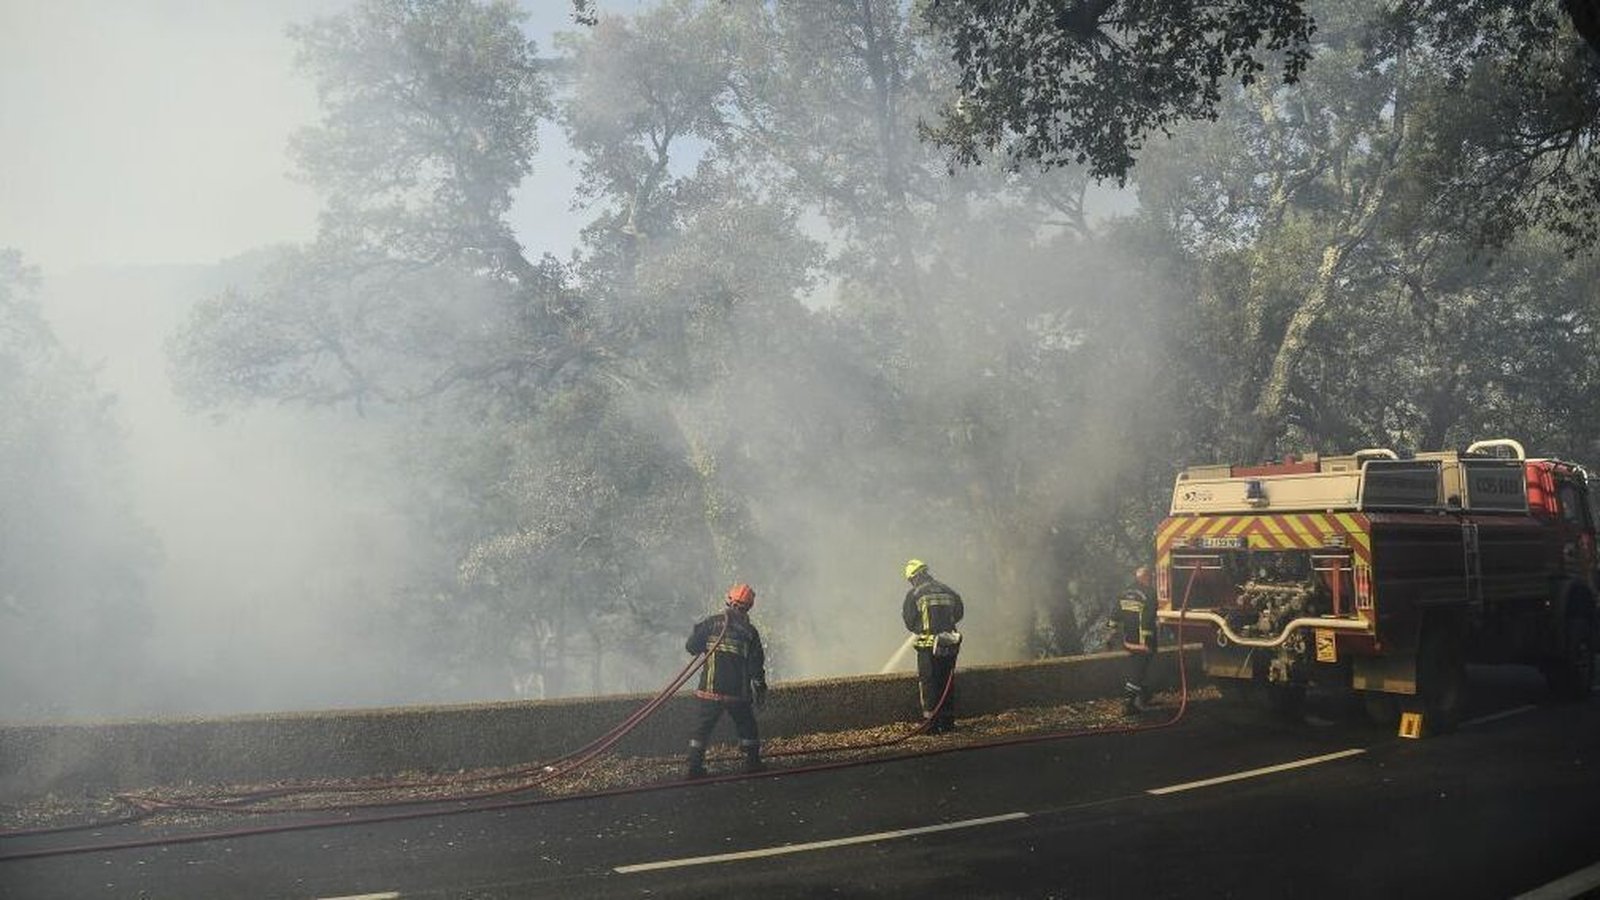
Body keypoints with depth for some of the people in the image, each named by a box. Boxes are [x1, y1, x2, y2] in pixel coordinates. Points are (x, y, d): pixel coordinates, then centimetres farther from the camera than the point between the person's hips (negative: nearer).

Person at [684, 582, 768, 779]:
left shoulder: (710, 623, -3)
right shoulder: (749, 631, 0)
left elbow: (690, 646, -2)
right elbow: (756, 665, 1)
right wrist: (760, 689, 11)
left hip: (709, 690, 0)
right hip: (738, 692, 1)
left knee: (701, 729, 9)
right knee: (747, 728, 19)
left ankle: (695, 766, 6)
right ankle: (753, 762, 22)